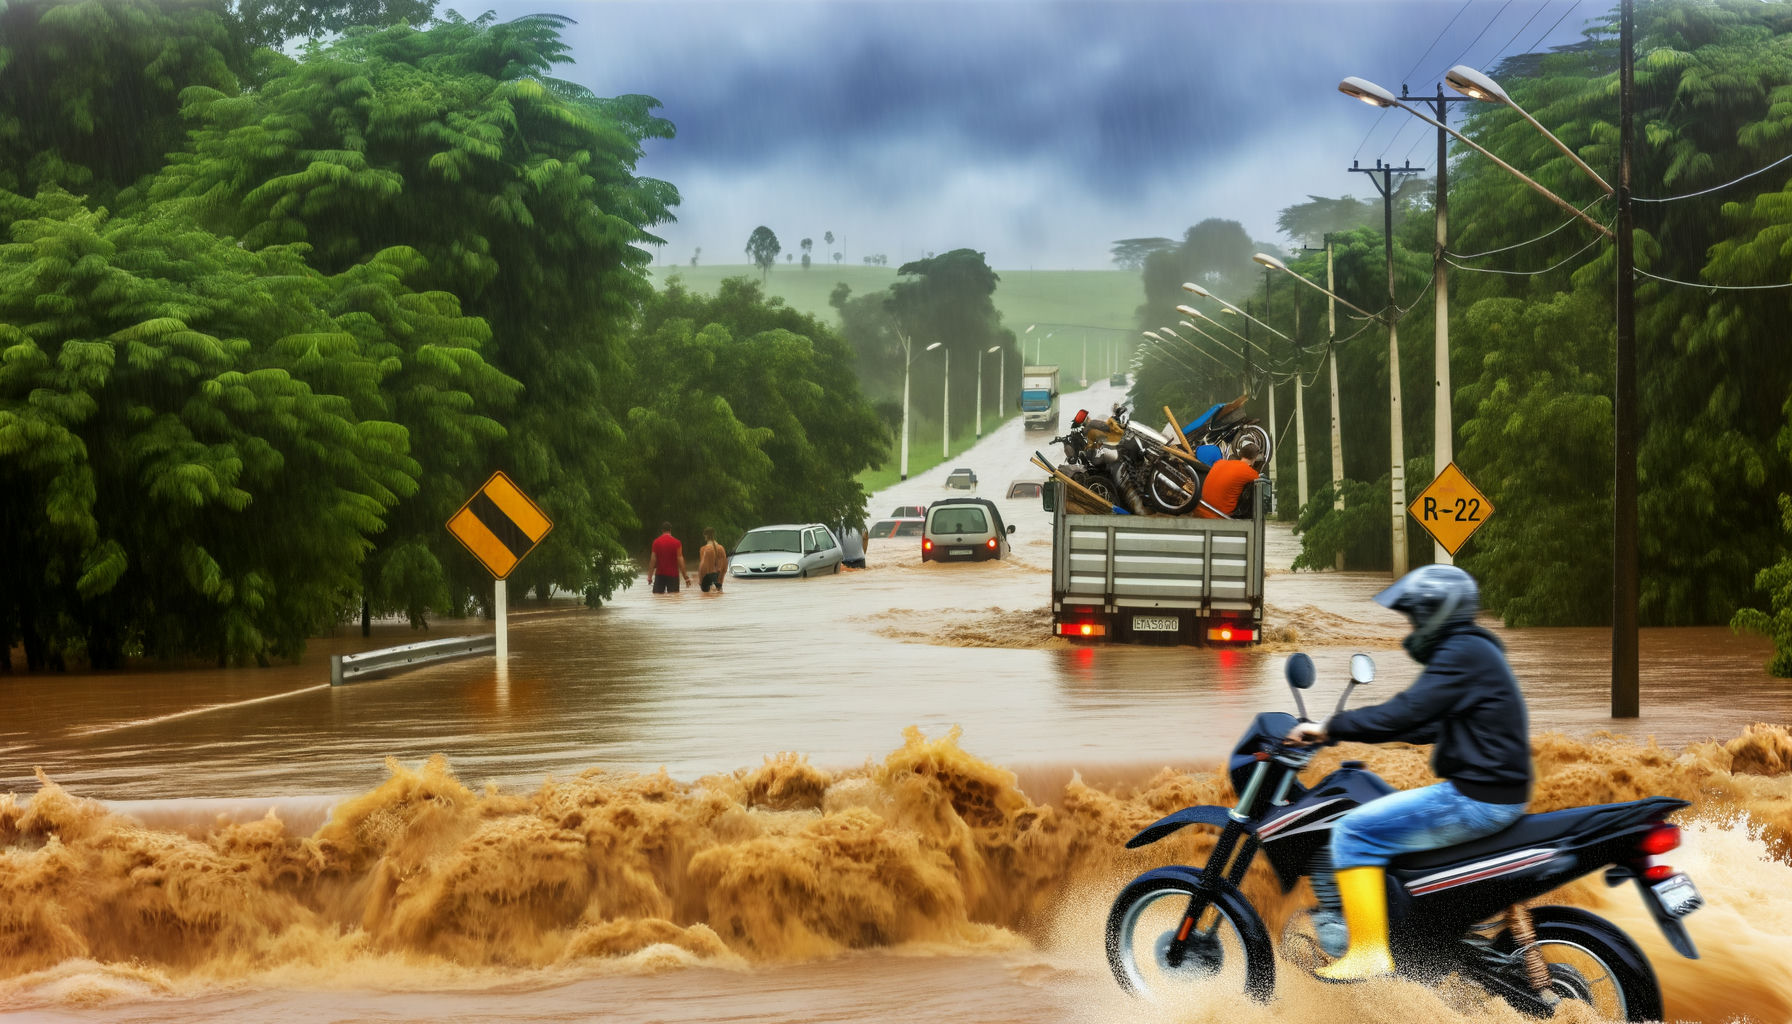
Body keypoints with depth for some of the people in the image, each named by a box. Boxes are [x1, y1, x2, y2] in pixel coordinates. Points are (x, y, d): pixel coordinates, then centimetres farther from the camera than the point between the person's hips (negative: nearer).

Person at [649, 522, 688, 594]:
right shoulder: (676, 542, -5)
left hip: (660, 574, 1)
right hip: (673, 575, -1)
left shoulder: (656, 542, -1)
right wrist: (686, 577, -5)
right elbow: (680, 559, -8)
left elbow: (653, 559, -2)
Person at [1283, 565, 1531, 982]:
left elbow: (1404, 713, -23)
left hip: (1475, 800, -11)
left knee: (1354, 833, -11)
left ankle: (1369, 954, -14)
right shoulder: (1473, 650, 17)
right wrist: (1339, 728, 20)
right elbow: (1428, 725, 23)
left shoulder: (1462, 655, -15)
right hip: (1495, 792, 11)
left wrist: (1331, 727, -14)